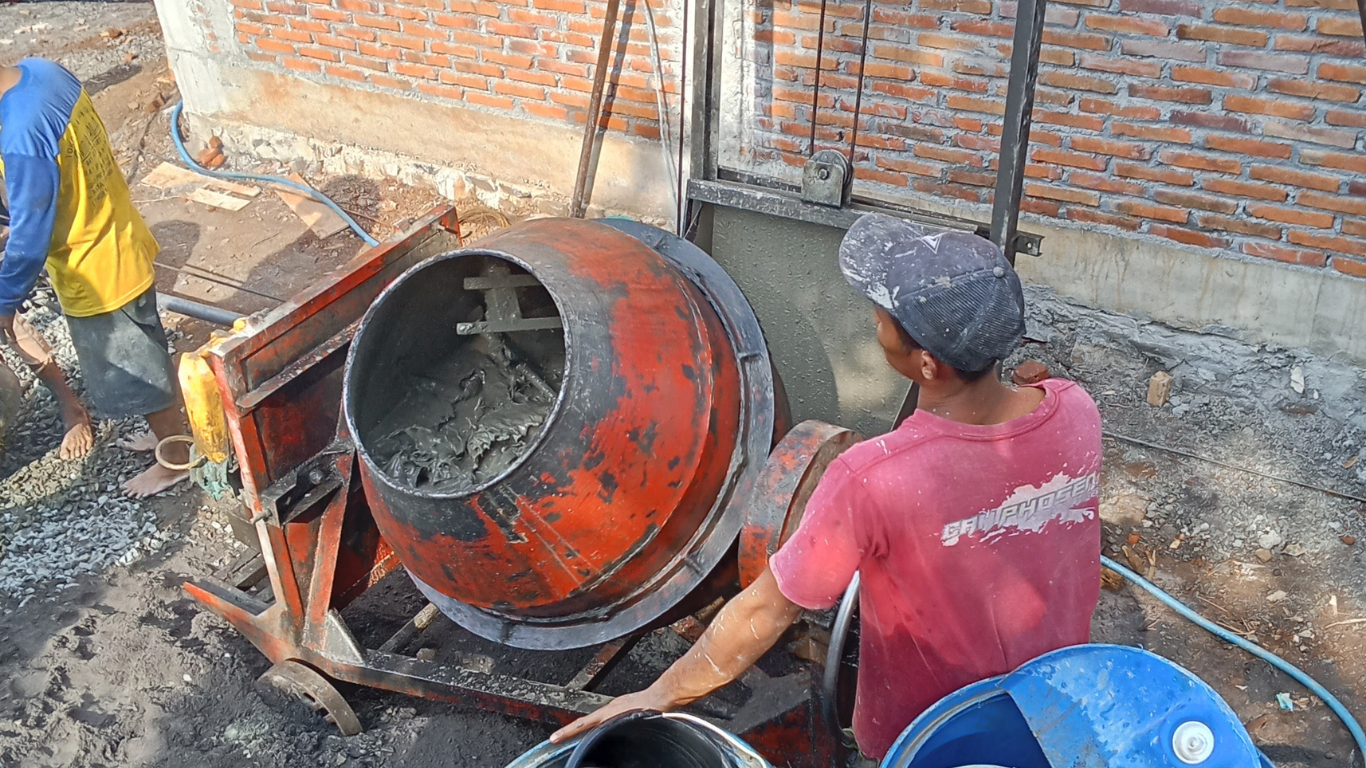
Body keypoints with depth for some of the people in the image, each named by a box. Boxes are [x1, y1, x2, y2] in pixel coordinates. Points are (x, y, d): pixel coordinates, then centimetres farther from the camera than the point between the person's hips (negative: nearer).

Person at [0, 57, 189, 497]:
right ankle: (169, 430, 47)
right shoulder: (43, 70, -7)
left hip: (96, 276, -9)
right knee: (142, 360, 27)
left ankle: (177, 460, 33)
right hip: (121, 245, 9)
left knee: (134, 372, 13)